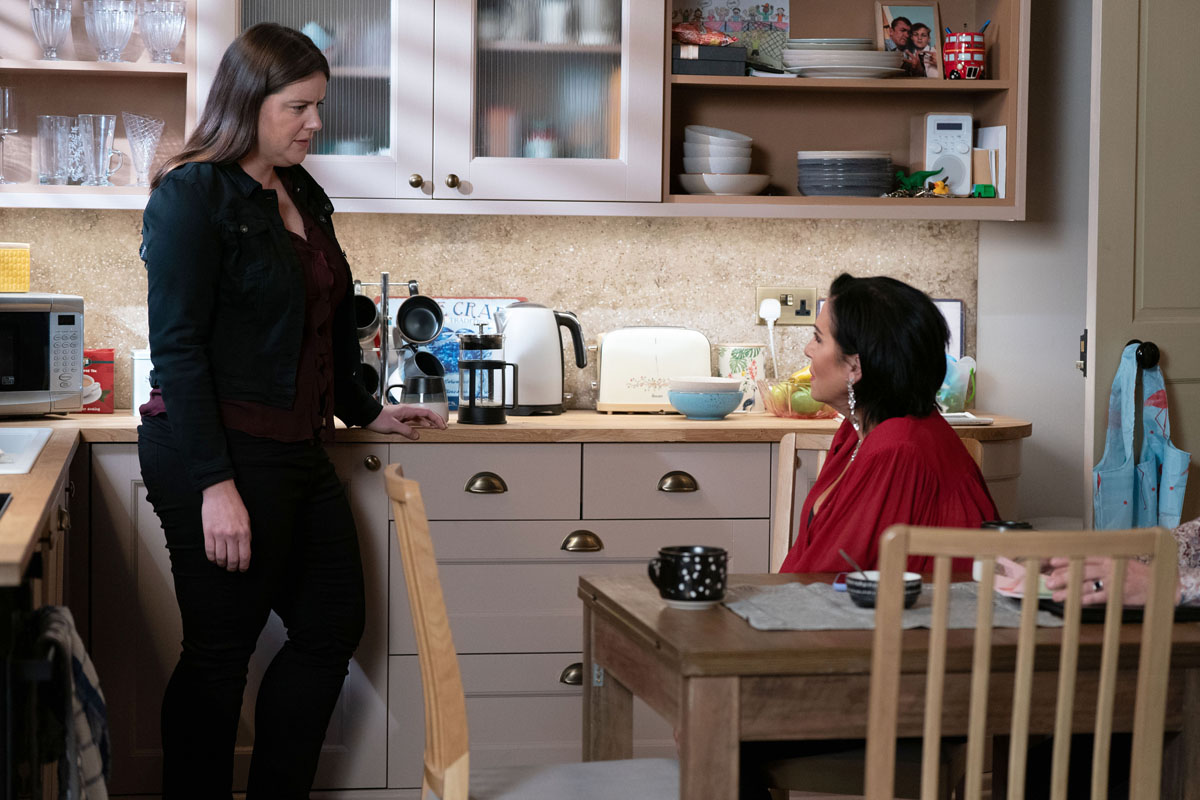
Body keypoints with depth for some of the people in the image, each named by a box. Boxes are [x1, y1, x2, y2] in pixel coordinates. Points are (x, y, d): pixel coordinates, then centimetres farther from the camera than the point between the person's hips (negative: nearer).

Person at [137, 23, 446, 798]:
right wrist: (214, 484, -21)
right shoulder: (193, 195, -11)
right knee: (220, 653, -1)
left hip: (297, 454, 9)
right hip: (221, 456, -9)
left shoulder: (302, 196, 14)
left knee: (333, 627, 12)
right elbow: (177, 346, -17)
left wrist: (367, 411, 29)